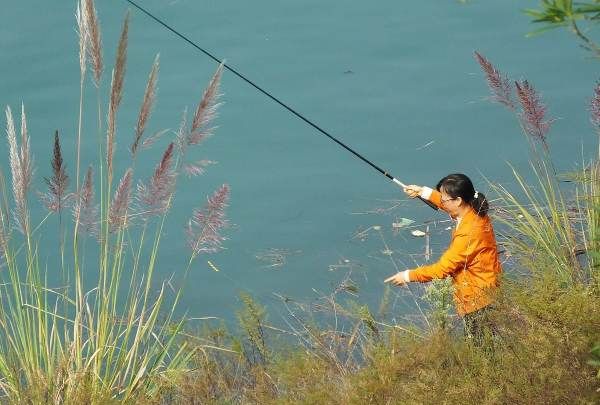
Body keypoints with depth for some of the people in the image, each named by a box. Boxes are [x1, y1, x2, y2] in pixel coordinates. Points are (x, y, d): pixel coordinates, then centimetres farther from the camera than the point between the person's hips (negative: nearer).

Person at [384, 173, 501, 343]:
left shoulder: (469, 233, -28)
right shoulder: (474, 212, -2)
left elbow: (443, 268, -24)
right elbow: (449, 204, 24)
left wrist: (408, 276, -14)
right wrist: (424, 192, 19)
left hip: (479, 301, -9)